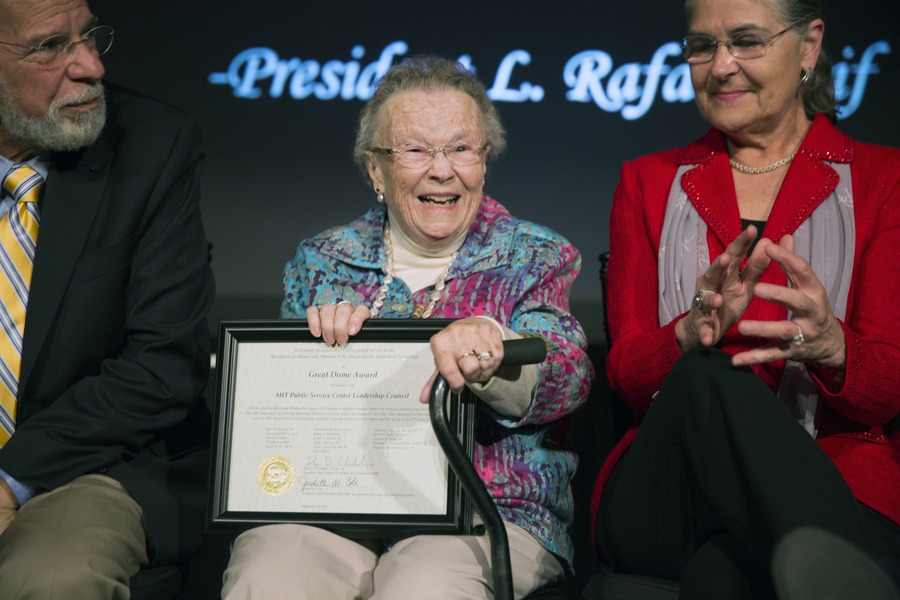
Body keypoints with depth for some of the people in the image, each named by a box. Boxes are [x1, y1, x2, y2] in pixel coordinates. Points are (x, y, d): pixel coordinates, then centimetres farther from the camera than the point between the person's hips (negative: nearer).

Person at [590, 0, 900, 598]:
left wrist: (829, 345, -25)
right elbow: (626, 375, 7)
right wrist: (692, 334, -19)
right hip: (666, 496, 4)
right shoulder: (648, 183, 17)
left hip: (835, 485, -4)